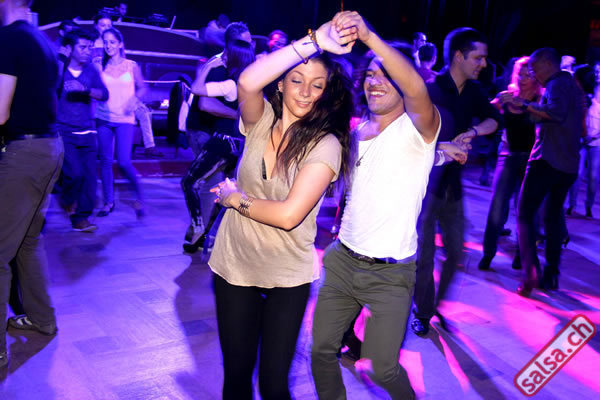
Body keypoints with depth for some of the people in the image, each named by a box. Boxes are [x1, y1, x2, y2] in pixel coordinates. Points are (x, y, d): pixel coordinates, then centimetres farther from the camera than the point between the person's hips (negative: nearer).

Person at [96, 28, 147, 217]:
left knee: (124, 162, -12)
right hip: (103, 118, 3)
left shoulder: (131, 66, 3)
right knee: (105, 161, 6)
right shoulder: (100, 67, 5)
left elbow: (142, 87, 9)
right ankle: (108, 201, 19)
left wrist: (134, 99, -8)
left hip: (124, 119, -2)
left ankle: (139, 196, 11)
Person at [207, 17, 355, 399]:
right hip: (235, 267, 3)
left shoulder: (325, 145, -14)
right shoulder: (262, 120, -5)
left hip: (288, 278, -2)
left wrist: (236, 199, -9)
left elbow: (288, 214, -23)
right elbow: (248, 82, -28)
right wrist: (314, 41, -28)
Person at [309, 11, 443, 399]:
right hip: (343, 260, 6)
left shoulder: (417, 128, -10)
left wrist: (369, 36, -43)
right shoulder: (356, 129, 9)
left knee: (382, 368, 0)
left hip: (390, 273, -5)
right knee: (321, 352, 9)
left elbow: (417, 89, -34)